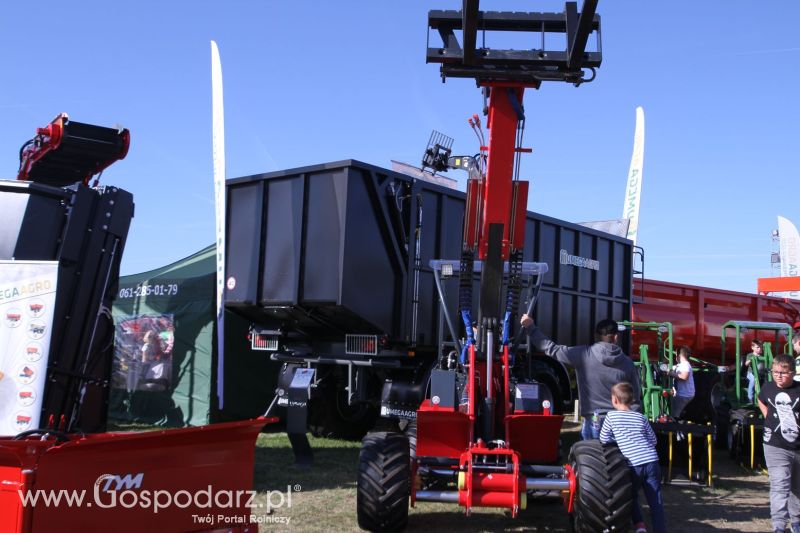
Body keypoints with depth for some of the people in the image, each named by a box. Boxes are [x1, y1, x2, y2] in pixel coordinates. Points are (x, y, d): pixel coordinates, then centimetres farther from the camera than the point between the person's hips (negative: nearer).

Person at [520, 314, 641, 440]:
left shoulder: (583, 355, -6)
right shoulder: (628, 363, 0)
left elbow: (552, 349, 0)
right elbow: (635, 400, 4)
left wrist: (530, 327, 9)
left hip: (593, 423, -1)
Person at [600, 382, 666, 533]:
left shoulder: (611, 416, 3)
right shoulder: (641, 417, 13)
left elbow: (604, 440, 9)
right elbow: (653, 440, 17)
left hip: (634, 465, -3)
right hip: (651, 461, 3)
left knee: (632, 496, 17)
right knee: (656, 500, 6)